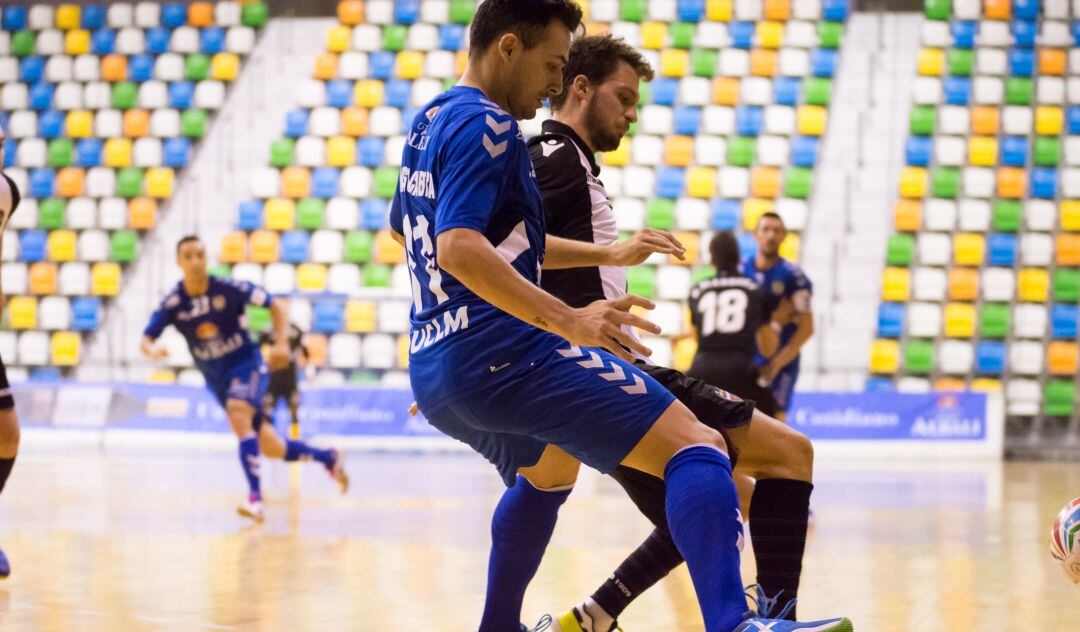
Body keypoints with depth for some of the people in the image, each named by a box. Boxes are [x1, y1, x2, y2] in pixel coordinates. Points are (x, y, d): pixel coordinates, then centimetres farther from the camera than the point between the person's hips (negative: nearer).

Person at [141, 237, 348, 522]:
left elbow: (277, 305, -7)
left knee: (238, 412, -35)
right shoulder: (173, 303, -9)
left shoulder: (229, 288, -15)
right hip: (217, 379, 4)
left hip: (247, 365, -4)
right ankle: (328, 458, 33)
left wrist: (281, 343, -21)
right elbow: (146, 340, -11)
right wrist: (152, 350, -36)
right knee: (270, 449, 7)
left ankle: (255, 497, -36)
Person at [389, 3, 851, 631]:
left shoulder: (428, 125, 20)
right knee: (697, 448, -20)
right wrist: (569, 321, -33)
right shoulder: (486, 125, -10)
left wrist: (607, 255, 34)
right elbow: (458, 248, -24)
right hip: (502, 351, -10)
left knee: (548, 468, 40)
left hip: (435, 373, 10)